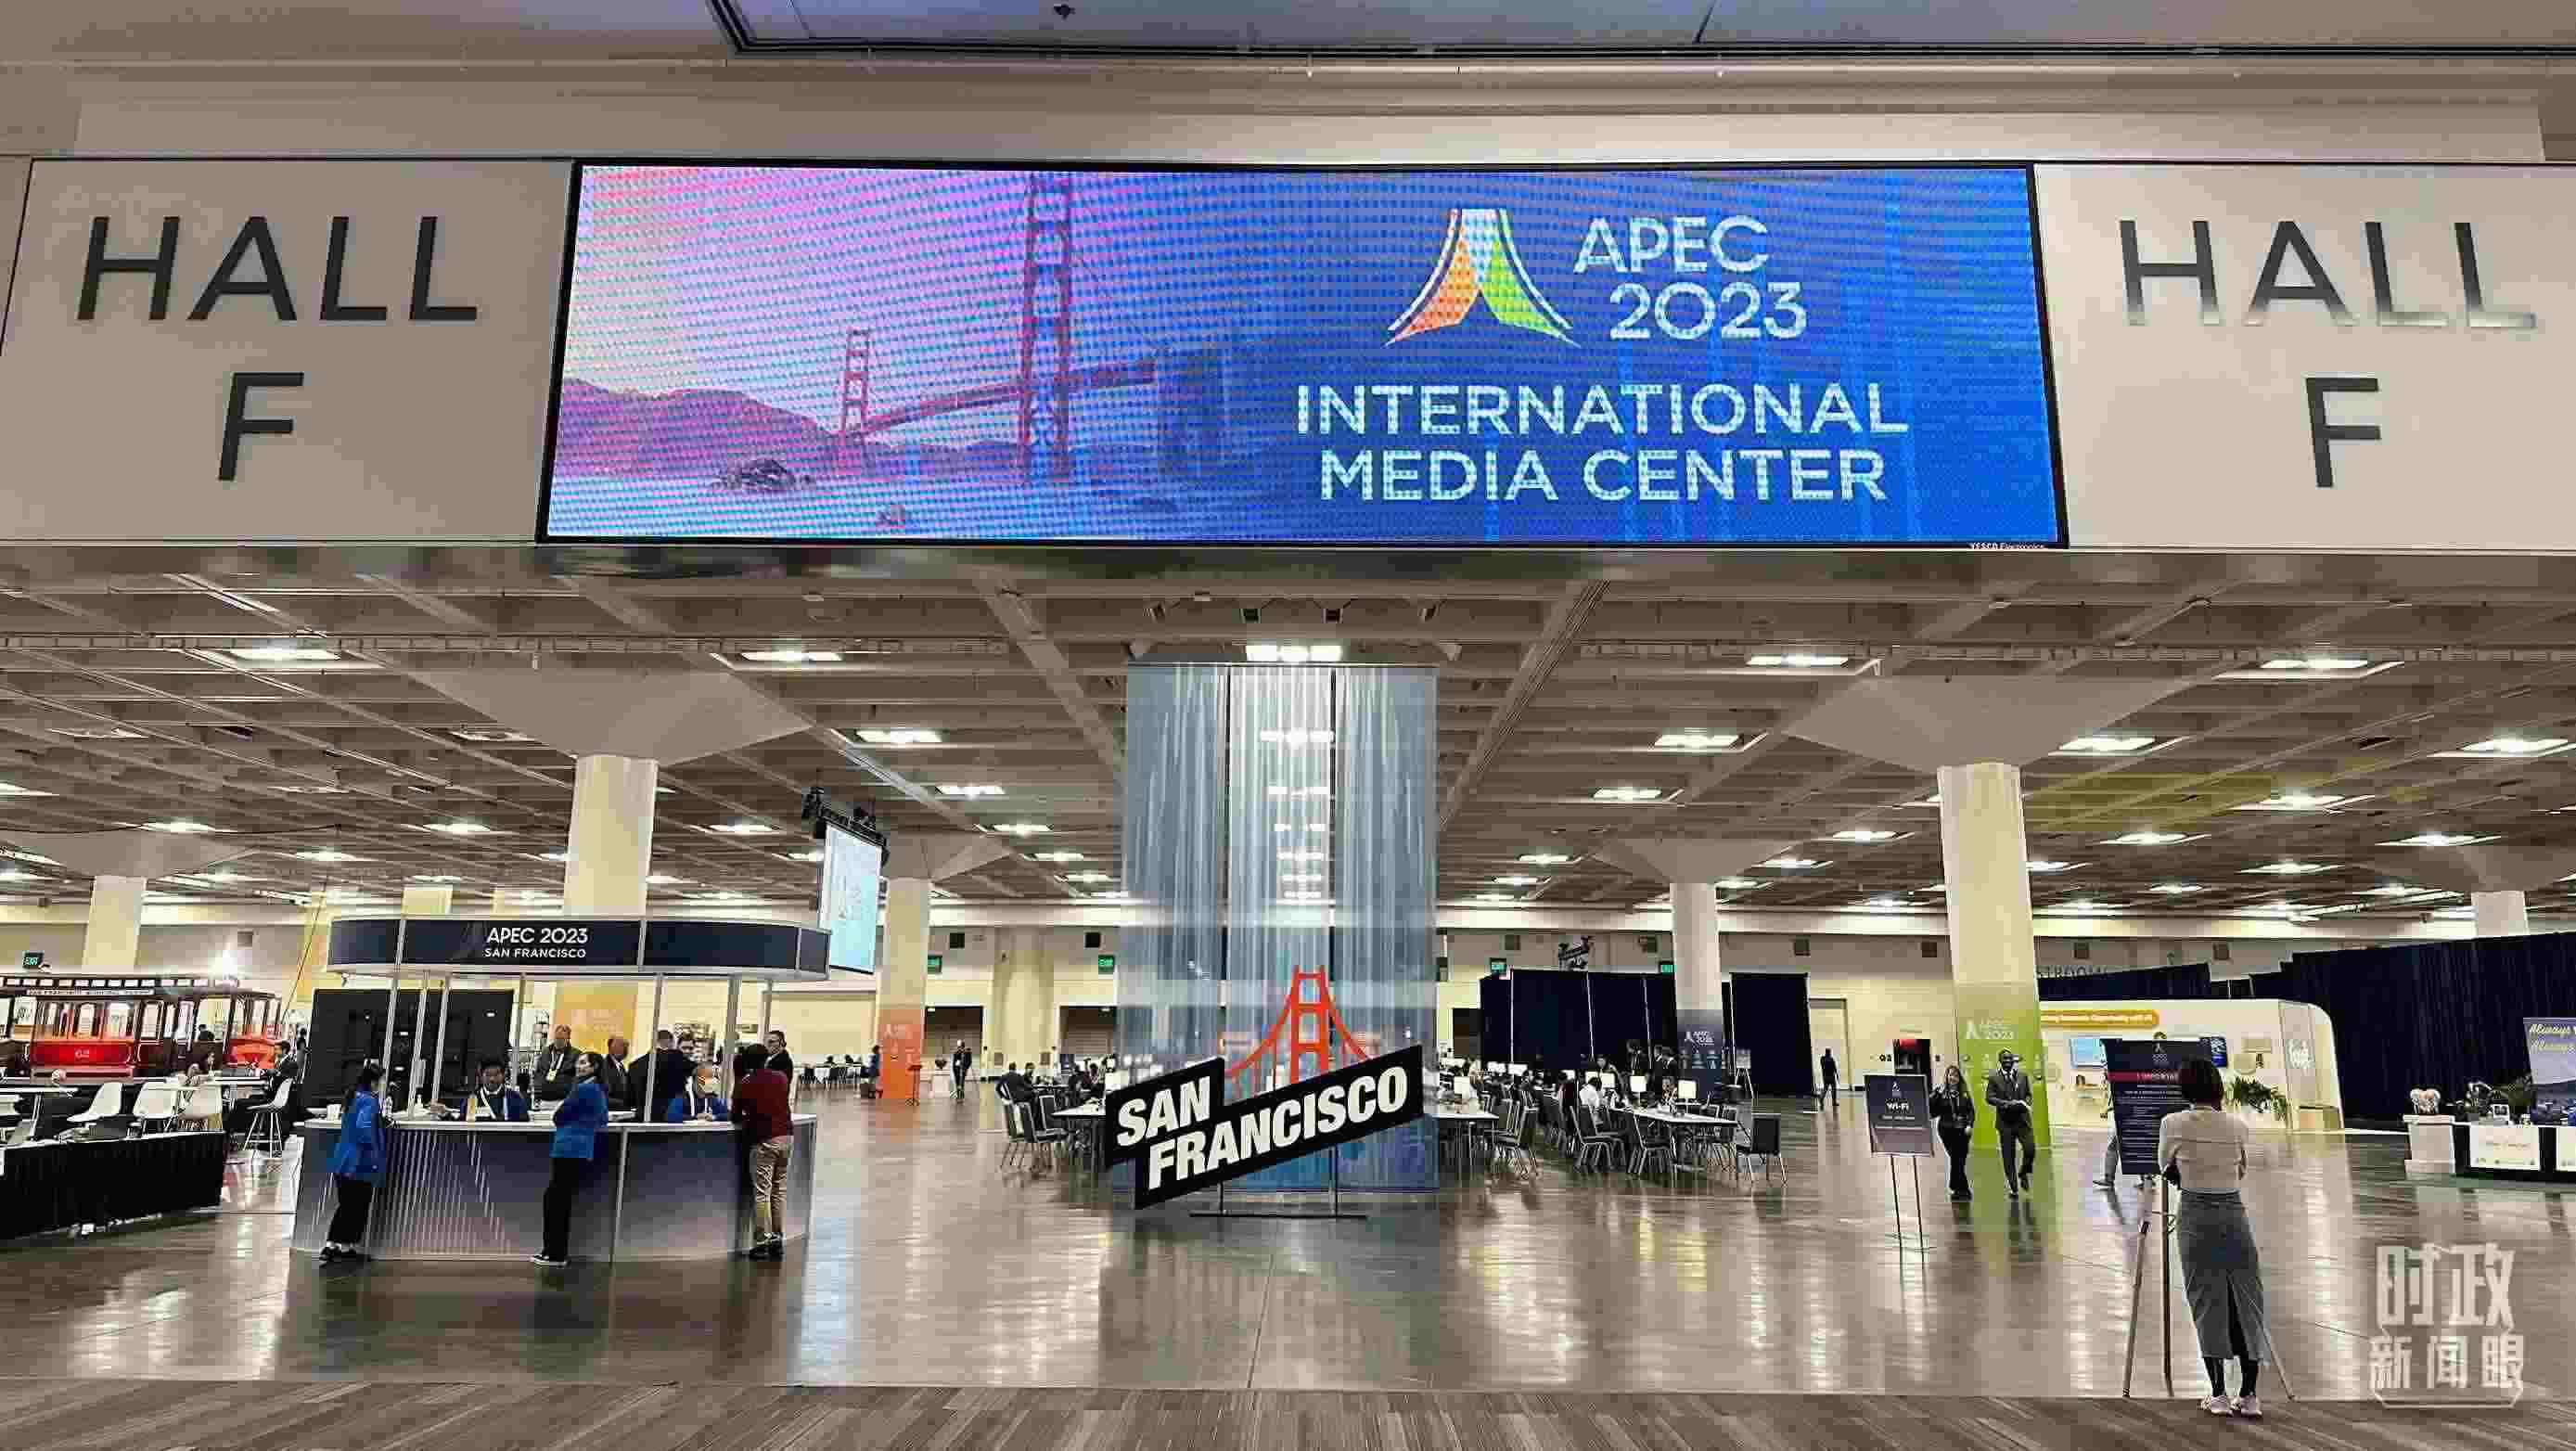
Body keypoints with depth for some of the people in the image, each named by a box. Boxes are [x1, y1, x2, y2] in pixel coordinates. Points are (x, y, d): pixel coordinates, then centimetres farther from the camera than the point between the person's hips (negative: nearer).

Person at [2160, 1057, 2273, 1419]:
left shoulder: (2173, 1124, -7)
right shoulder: (2237, 1127, -1)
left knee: (2207, 1302, 5)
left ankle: (2219, 1395, 7)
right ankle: (2249, 1396, 9)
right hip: (2234, 1215, 2)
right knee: (2246, 1301, 8)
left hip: (2195, 1217, -2)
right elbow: (2241, 1172, 13)